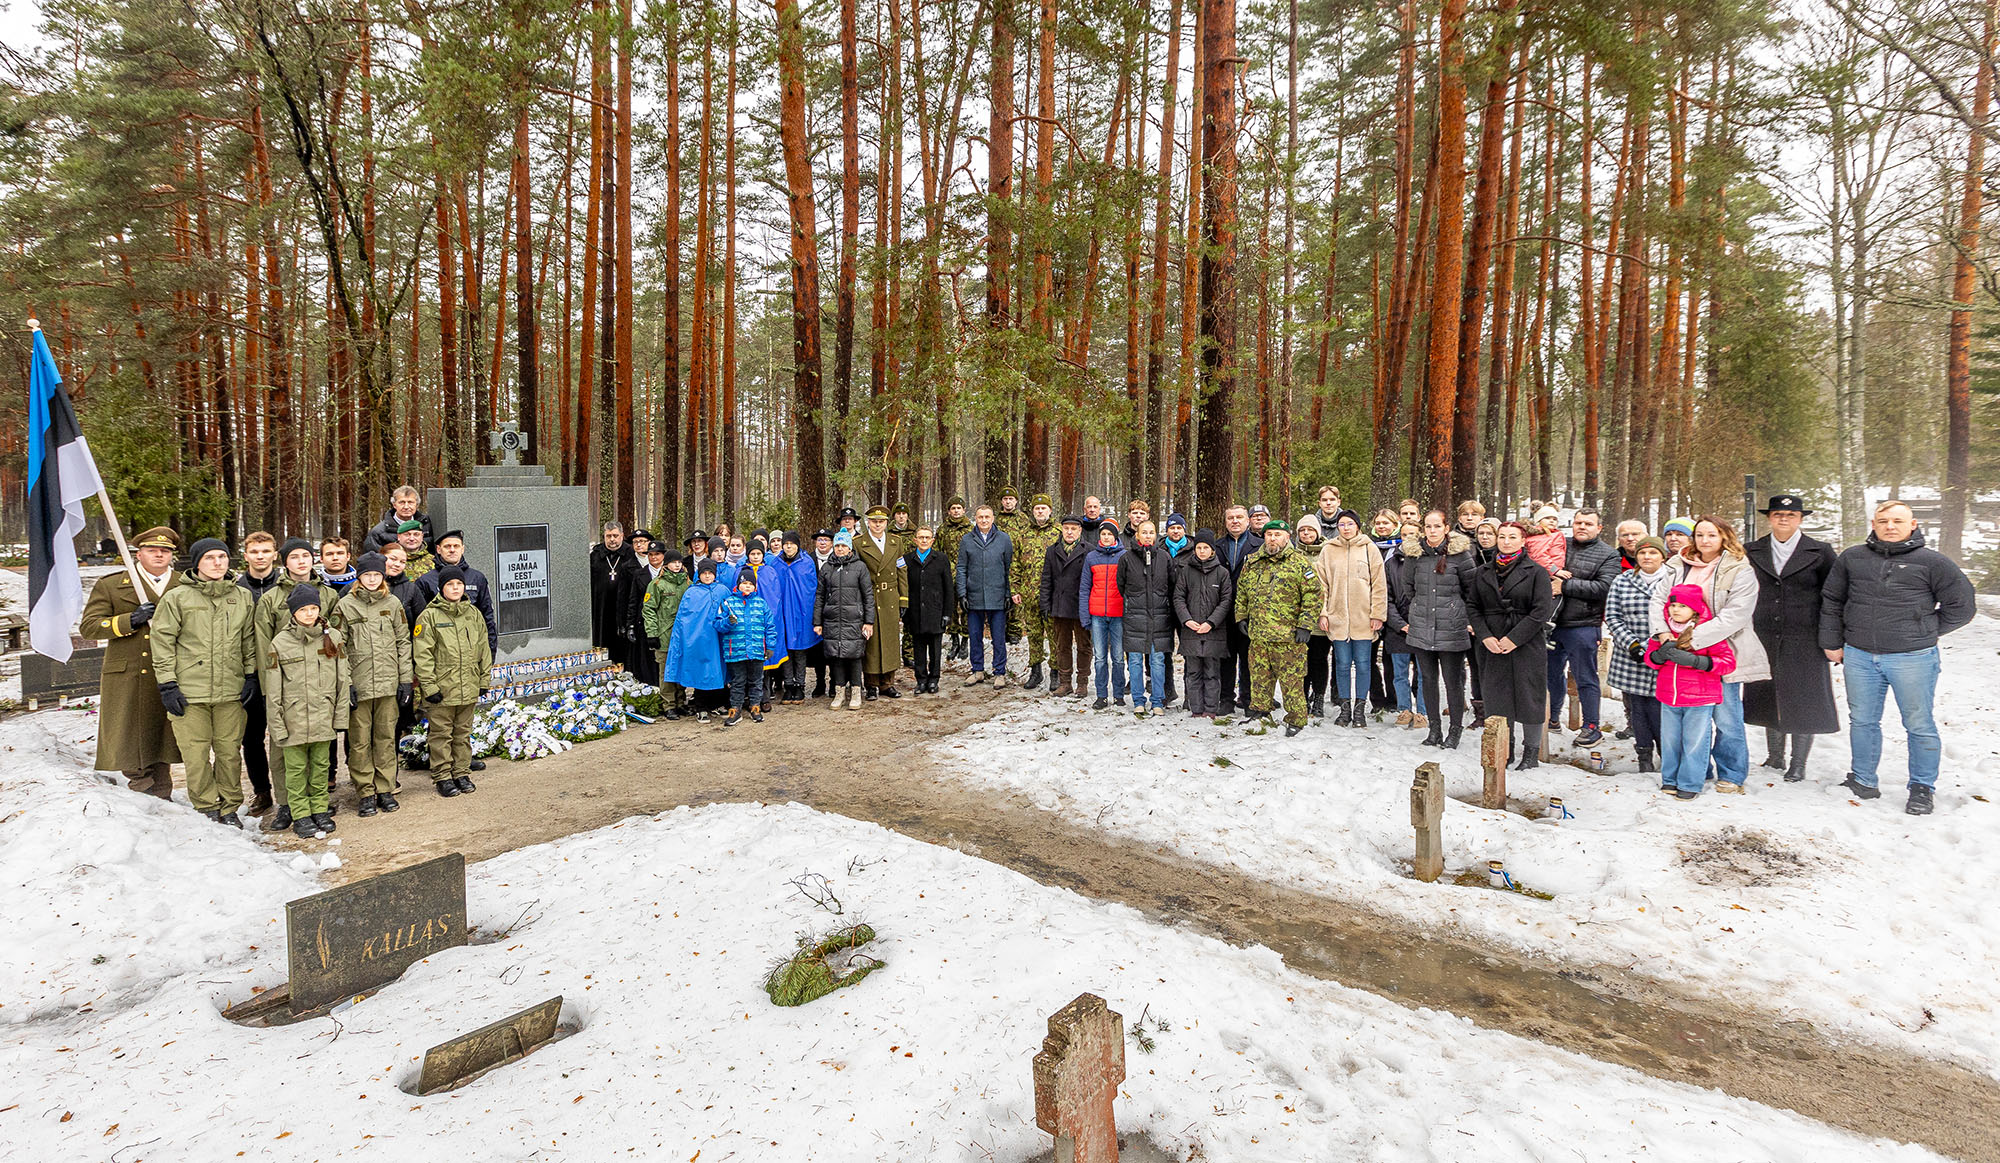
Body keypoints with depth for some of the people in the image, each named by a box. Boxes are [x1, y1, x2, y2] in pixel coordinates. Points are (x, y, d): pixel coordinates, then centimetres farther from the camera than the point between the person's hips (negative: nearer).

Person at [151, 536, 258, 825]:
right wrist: (167, 684, -4)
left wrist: (251, 676, 10)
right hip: (189, 692, -2)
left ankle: (229, 807, 20)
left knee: (230, 751, 6)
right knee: (196, 754, 2)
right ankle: (207, 808, 16)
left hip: (231, 691, 2)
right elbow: (162, 642, 0)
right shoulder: (176, 598, 0)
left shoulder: (242, 597, 9)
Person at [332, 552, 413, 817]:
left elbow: (403, 642, 9)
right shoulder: (345, 605, 1)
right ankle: (366, 793, 11)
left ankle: (385, 790, 16)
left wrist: (406, 679, 4)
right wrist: (345, 683, -8)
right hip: (358, 683, -2)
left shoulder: (392, 603, 7)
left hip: (388, 683, 2)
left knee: (386, 737, 7)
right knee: (359, 740, 3)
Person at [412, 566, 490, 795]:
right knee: (441, 734, 4)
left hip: (469, 689, 4)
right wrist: (429, 686, -13)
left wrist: (484, 680, 10)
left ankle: (461, 772, 23)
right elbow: (422, 655, -9)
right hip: (441, 689, -4)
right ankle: (442, 776, 14)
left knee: (463, 733, 13)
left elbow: (483, 649, 13)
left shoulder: (474, 614, 8)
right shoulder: (429, 616, -6)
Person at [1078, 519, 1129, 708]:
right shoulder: (1091, 557, 8)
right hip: (1097, 615, 2)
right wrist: (1084, 614, 1)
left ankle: (1118, 695, 12)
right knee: (1099, 657, 3)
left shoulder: (1124, 556, 2)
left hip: (1118, 615, -2)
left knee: (1118, 656, 3)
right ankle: (1102, 696, 9)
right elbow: (1084, 587, 9)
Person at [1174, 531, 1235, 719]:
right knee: (1194, 672, 5)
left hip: (1214, 632, -1)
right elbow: (1178, 597, 5)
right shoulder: (1186, 571, 7)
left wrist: (1211, 622, -10)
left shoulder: (1222, 572, 4)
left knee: (1212, 673, 1)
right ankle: (1196, 709, 11)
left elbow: (1226, 600, 1)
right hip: (1190, 631, 1)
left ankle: (1211, 709, 6)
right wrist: (1186, 619, -9)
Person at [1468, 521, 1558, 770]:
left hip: (1527, 645, -3)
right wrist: (1484, 636, -6)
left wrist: (1514, 638, -14)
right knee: (1496, 697, 4)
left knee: (1529, 696, 1)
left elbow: (1542, 611, -9)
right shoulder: (1482, 573, 9)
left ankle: (1531, 753, 13)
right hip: (1491, 646, 3)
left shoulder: (1536, 572, -3)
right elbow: (1472, 606, 8)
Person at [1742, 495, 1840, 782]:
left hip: (1805, 641, -2)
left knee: (1802, 701, 1)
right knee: (1770, 698, 9)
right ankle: (1775, 757, 24)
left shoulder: (1820, 552, 0)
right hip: (1765, 638, 3)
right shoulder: (1752, 552, 6)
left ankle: (1798, 765, 11)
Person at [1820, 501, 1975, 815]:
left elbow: (1960, 607, 6)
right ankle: (1863, 781, 25)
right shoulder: (1851, 558, 6)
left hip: (1913, 658, -3)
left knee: (1919, 725, 5)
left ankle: (1922, 789, 20)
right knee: (1862, 721, 12)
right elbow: (1831, 602, 14)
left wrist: (1923, 633, 7)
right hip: (1859, 656, 3)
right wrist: (1831, 643, 12)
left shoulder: (1932, 562, -1)